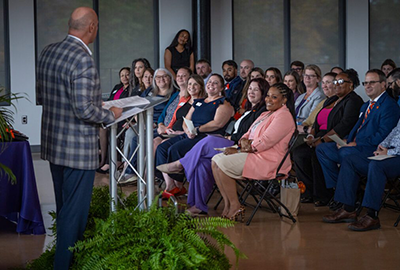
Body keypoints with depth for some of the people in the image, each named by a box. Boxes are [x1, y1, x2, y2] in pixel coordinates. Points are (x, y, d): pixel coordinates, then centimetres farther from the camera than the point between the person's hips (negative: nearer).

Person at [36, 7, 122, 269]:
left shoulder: (48, 52, 5)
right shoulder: (83, 60, -22)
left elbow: (41, 97, 13)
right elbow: (84, 110, -25)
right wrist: (111, 114, -8)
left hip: (53, 145, 9)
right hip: (78, 149, -9)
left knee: (64, 208, 22)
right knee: (75, 211, 2)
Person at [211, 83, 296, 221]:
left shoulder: (284, 116, -11)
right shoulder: (265, 114, 22)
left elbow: (265, 141, -19)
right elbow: (249, 134, 20)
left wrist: (238, 151, -13)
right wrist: (243, 140, -7)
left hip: (268, 161, -10)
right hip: (253, 154, 10)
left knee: (223, 164, -20)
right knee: (216, 160, -3)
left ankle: (235, 206, -12)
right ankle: (228, 204, -8)